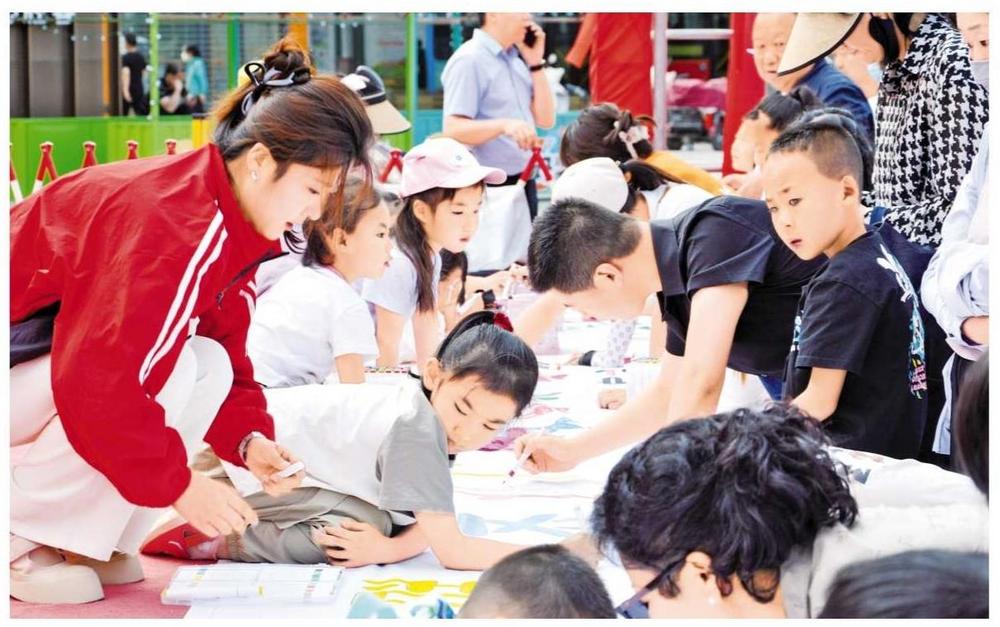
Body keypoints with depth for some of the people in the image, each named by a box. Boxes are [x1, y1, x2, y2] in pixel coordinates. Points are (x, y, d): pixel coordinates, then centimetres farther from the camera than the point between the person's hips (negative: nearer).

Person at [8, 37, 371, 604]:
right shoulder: (172, 224, -30)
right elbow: (97, 382, -34)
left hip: (60, 354, 9)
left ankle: (89, 544, 1)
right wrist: (177, 481, -26)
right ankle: (23, 539, -12)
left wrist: (249, 439, -10)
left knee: (209, 366, -6)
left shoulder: (233, 226, 0)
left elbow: (230, 357, 8)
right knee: (171, 366, -26)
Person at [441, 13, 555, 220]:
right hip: (489, 186, -8)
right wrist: (504, 125, -35)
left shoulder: (516, 59, 13)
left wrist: (536, 63, 4)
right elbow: (453, 129, -21)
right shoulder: (469, 60, -12)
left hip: (524, 183, 8)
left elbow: (546, 119, 12)